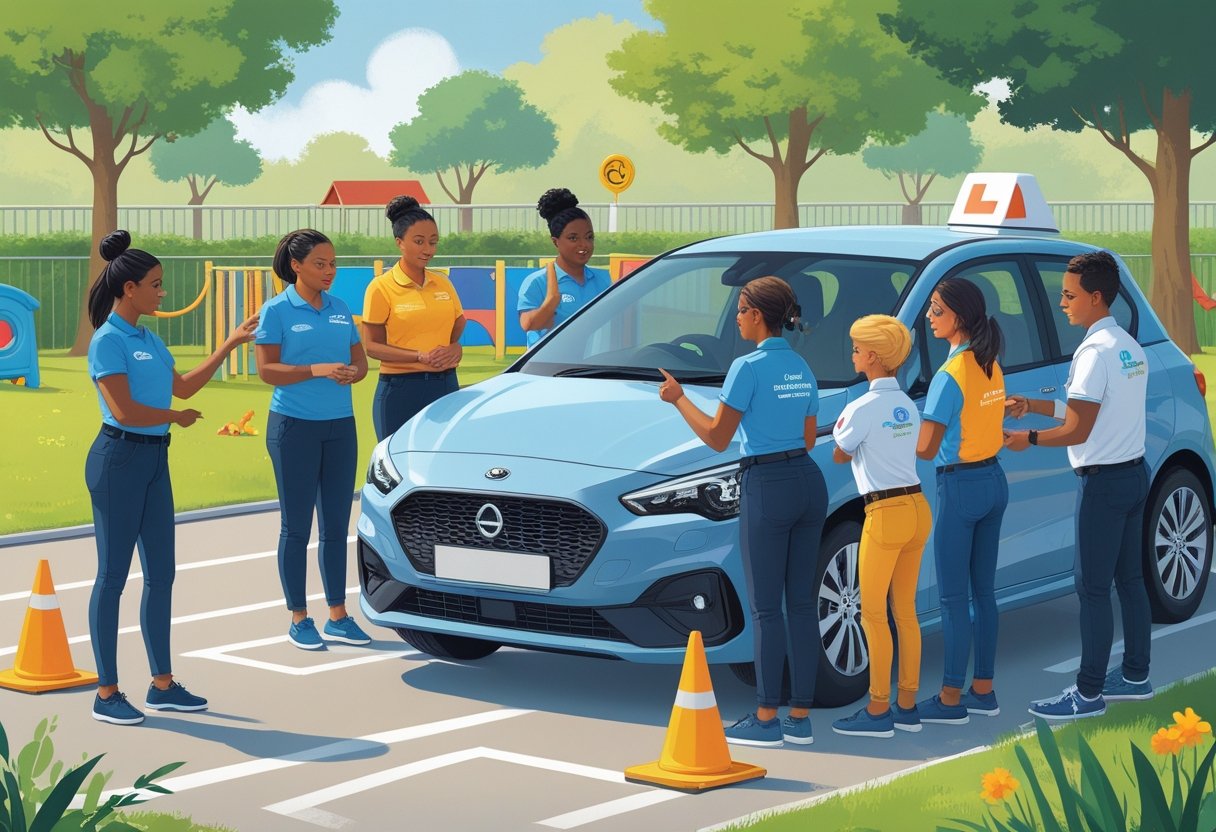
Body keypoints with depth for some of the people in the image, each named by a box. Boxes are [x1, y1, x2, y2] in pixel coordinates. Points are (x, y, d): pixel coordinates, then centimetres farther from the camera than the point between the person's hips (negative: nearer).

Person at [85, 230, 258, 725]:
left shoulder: (149, 340, 13)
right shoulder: (109, 341, -13)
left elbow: (183, 387, 25)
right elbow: (124, 410, -20)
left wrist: (229, 345, 24)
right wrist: (176, 417, -6)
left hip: (154, 460, 9)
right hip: (119, 458, -9)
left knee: (161, 573, 11)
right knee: (113, 575, -2)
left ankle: (162, 684, 19)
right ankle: (107, 693, 5)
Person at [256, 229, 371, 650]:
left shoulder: (340, 309, 10)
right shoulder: (277, 310, -5)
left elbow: (360, 360, 13)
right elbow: (267, 370, -11)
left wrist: (352, 372, -10)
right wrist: (317, 370, -22)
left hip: (340, 426, 5)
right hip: (294, 426, -5)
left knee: (336, 524, 9)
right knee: (296, 526, 1)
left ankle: (338, 615, 17)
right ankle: (299, 619, 10)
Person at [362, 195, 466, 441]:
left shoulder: (443, 283, 11)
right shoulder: (381, 287, -3)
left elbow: (459, 329, 21)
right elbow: (372, 346, -6)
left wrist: (456, 348, -3)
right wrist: (421, 356, -17)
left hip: (446, 386, 4)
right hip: (400, 390, -4)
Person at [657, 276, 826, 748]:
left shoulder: (749, 367, -11)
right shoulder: (802, 368, 12)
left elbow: (717, 438, -8)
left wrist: (678, 399, 4)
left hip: (767, 487, -7)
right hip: (809, 482, 7)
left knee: (766, 607, -2)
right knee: (801, 601, 8)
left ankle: (766, 721, 1)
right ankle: (800, 718, 11)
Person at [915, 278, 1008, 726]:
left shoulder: (949, 376, -19)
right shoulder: (991, 366, 7)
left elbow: (925, 449, -18)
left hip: (960, 487, -8)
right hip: (994, 482, 8)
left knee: (953, 597, -1)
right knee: (983, 590, 14)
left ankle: (951, 699, 4)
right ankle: (983, 690, 20)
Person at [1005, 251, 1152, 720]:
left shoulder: (1095, 351, -19)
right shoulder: (1129, 347, 11)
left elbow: (1077, 431, -19)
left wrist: (1029, 439, -5)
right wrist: (1032, 406, 16)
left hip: (1104, 482, -10)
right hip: (1134, 474, 10)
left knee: (1092, 588, -5)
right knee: (1129, 579, 17)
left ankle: (1089, 693, -2)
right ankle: (1135, 676, 25)